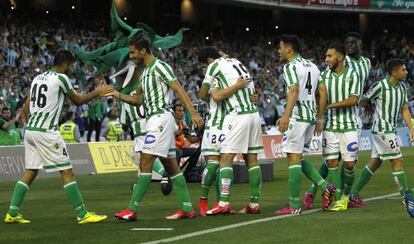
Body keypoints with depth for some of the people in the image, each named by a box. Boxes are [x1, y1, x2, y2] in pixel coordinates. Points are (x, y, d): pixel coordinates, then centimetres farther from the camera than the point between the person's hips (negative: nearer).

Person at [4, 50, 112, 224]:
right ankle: (82, 214, -4)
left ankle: (12, 213, 12)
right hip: (46, 131, -8)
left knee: (30, 172, 14)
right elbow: (78, 101, 4)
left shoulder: (37, 78, 15)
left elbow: (27, 108, 18)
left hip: (30, 130, 8)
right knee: (67, 172, -4)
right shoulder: (61, 78, -7)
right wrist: (97, 92, 16)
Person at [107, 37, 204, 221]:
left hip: (161, 117, -10)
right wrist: (118, 95, 12)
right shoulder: (145, 72, 19)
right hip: (154, 118, 10)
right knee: (170, 165, 7)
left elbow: (179, 90, -13)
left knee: (145, 162, -11)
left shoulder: (159, 66, -8)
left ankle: (132, 209, -12)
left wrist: (193, 113, -20)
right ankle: (187, 209, 7)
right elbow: (139, 100, 25)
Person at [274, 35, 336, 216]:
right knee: (298, 158, 17)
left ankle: (294, 206, -7)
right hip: (311, 116, 9)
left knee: (293, 159, -6)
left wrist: (286, 116, -30)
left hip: (297, 117, -9)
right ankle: (325, 187, 4)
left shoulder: (290, 66, -7)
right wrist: (319, 118, 21)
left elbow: (294, 90, -22)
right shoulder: (312, 66, 19)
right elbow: (323, 92, 17)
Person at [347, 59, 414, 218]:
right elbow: (363, 100, -5)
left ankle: (354, 194, 21)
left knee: (375, 162, 13)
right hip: (382, 129, -9)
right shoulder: (380, 86, -15)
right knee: (397, 161, -12)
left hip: (391, 130, 9)